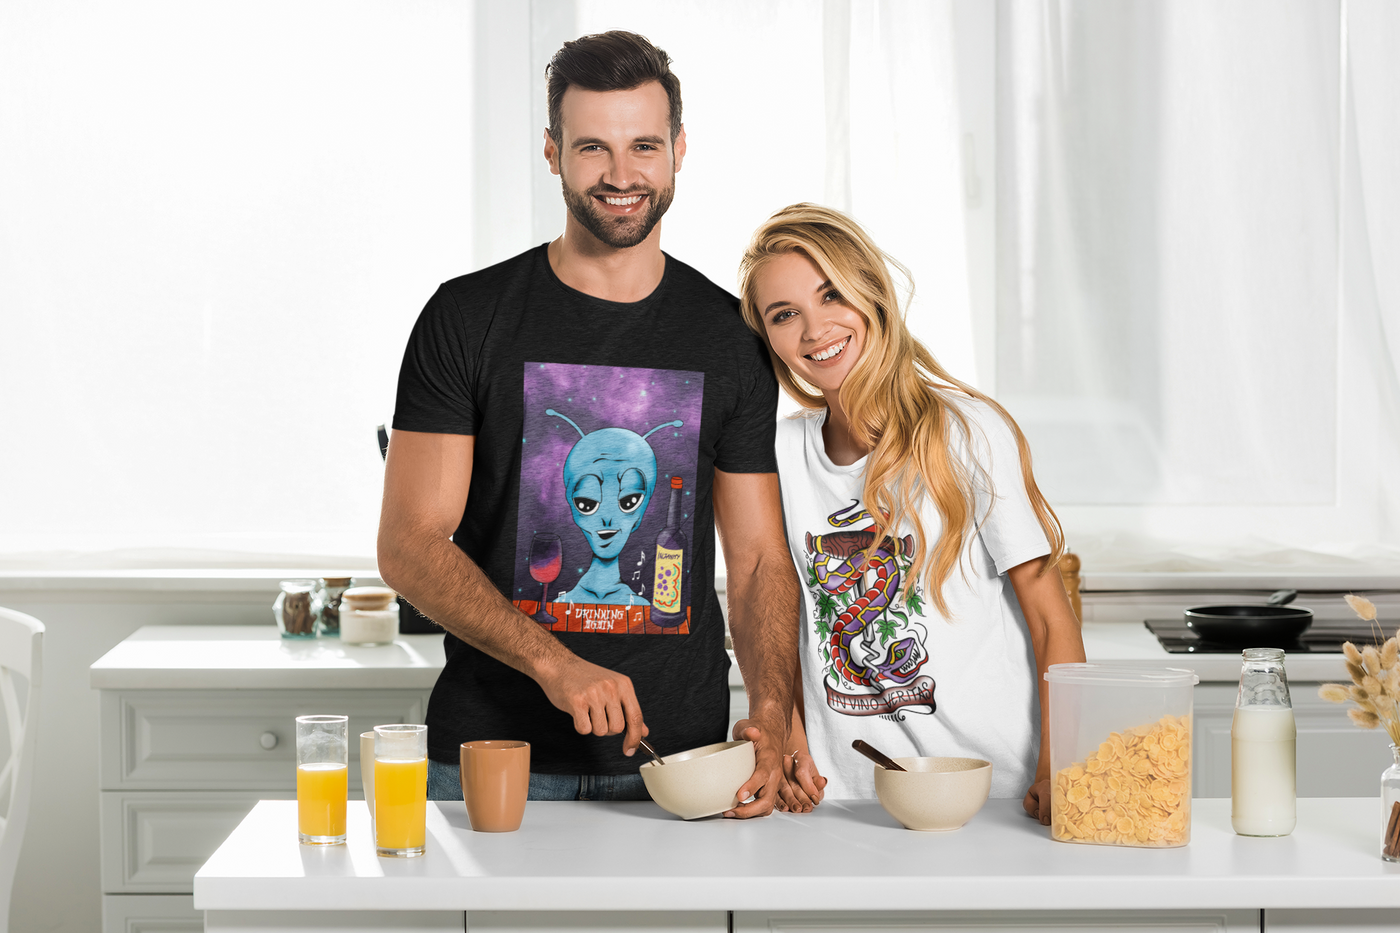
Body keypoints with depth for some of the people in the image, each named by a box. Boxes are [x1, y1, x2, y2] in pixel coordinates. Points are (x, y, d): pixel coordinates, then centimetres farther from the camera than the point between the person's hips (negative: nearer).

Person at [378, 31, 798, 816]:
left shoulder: (731, 339, 7)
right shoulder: (468, 318, 0)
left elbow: (759, 558, 8)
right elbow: (409, 544, -6)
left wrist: (771, 715, -11)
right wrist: (553, 663, -20)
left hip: (678, 757, 2)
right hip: (491, 752, -1)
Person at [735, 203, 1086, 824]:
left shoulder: (969, 434, -5)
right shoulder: (785, 452, 9)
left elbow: (1052, 619, -5)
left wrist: (1057, 774, -15)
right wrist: (793, 749, 2)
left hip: (990, 790, -4)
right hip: (840, 795, 4)